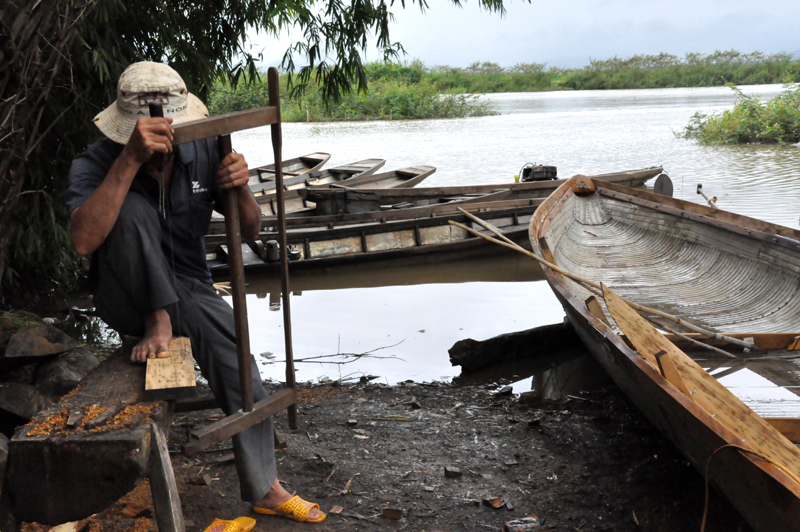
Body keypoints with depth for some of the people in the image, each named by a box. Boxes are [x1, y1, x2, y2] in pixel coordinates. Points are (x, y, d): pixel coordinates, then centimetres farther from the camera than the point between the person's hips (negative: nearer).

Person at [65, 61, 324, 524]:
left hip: (189, 289, 3)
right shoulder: (96, 164, -18)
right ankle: (158, 324, -17)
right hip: (127, 298, -3)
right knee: (133, 209, -29)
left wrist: (241, 188, -28)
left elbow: (251, 231, -4)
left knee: (238, 362, -22)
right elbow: (83, 241, -37)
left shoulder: (203, 152, -8)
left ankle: (265, 489, -5)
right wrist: (130, 160, -45)